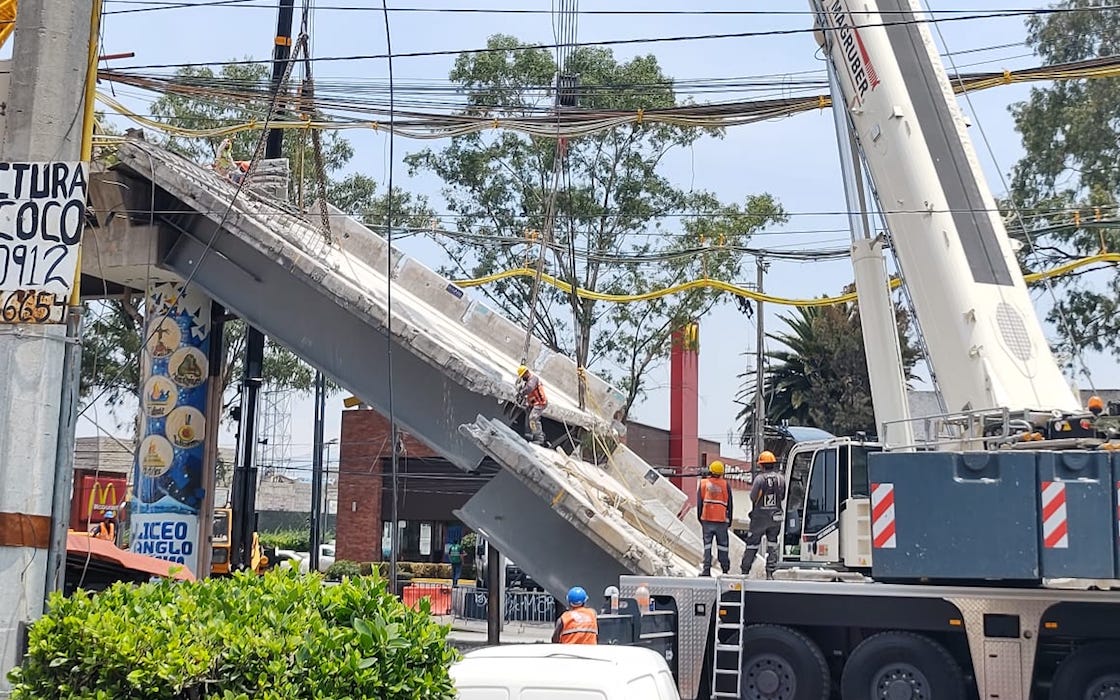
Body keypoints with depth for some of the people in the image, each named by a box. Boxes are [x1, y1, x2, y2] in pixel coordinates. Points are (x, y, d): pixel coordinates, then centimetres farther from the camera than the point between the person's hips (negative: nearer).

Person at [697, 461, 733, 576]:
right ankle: (726, 569, 11)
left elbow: (699, 503, 6)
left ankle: (706, 569, -1)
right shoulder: (725, 485, 1)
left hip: (706, 519, 1)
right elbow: (729, 505, 4)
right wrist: (729, 522, 12)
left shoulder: (703, 484, 3)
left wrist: (700, 519, 14)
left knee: (707, 545, 5)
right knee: (722, 545, 7)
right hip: (721, 520, -1)